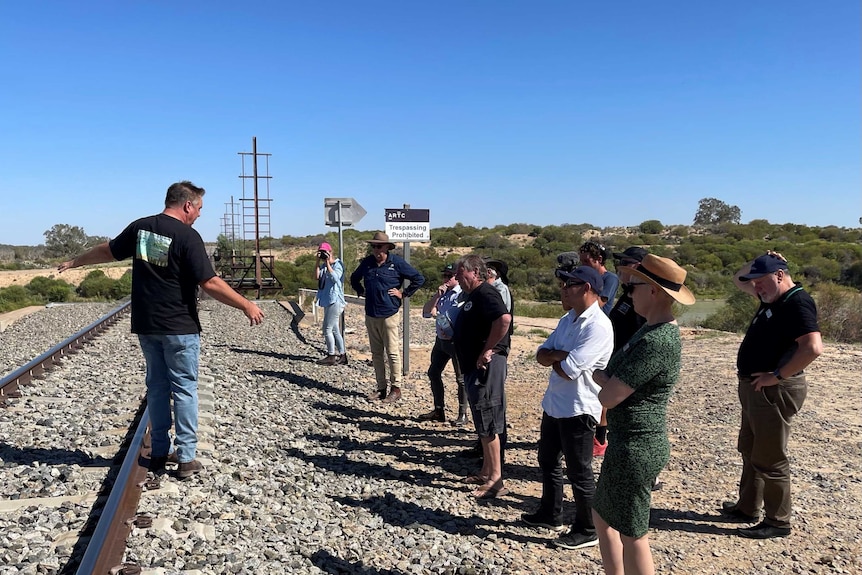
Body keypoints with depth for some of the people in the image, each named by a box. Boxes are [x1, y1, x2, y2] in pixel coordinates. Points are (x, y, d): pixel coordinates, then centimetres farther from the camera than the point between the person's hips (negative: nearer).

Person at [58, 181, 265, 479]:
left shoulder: (139, 227, 5)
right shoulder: (187, 236, -15)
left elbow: (107, 251, 19)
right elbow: (210, 283, -19)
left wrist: (75, 262, 37)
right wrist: (247, 306, -14)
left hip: (146, 326, 6)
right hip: (180, 328, -6)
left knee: (157, 386, 15)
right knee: (184, 389, 3)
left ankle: (160, 452, 23)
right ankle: (186, 458, 7)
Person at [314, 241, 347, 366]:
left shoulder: (338, 264, -8)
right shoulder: (323, 265, 13)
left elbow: (334, 278, -23)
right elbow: (316, 277, -1)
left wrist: (328, 263, -19)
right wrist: (318, 261, -7)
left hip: (335, 300, -8)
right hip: (328, 301, 9)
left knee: (327, 329, -8)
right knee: (335, 330, 11)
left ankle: (331, 356, 0)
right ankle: (342, 355, 18)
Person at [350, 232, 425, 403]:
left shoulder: (396, 262, -7)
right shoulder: (367, 262, 7)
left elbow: (419, 279, -5)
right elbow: (354, 278, 26)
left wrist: (404, 293, -5)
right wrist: (361, 292, 14)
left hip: (389, 315, -5)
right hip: (370, 315, 5)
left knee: (392, 353, -2)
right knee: (376, 354, 11)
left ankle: (396, 389, 7)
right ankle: (381, 388, 19)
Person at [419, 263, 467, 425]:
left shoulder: (463, 295, -12)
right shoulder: (441, 294, 11)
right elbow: (426, 312, 5)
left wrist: (454, 332, -16)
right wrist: (437, 295, -6)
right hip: (441, 340, 8)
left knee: (461, 378, 1)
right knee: (433, 373, 13)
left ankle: (463, 414, 13)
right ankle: (439, 410, 26)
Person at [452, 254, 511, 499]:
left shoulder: (486, 294, -16)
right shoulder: (472, 296, 16)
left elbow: (504, 318, -33)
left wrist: (488, 350, -25)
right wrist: (451, 333, 8)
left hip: (486, 366, -11)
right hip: (472, 366, 11)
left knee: (488, 423, -5)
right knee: (482, 422, 16)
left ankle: (496, 479, 4)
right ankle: (486, 472, 26)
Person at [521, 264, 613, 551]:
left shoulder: (598, 326, -22)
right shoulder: (567, 320, 8)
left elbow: (567, 371, -27)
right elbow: (541, 355, 4)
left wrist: (553, 358, -7)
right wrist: (561, 355, -15)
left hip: (578, 409, -9)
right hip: (554, 403, 9)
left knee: (579, 473, 5)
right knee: (548, 461, 22)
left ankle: (587, 531, 23)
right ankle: (550, 514, 41)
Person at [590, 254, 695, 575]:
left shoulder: (656, 341, -25)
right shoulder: (655, 329, 8)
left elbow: (607, 396, -22)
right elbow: (620, 382, 11)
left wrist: (598, 375, -3)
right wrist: (608, 377, -8)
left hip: (636, 446, -10)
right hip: (629, 442, 10)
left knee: (632, 535, 7)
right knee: (602, 514, 24)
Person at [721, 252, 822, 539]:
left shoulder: (797, 302, -18)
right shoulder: (771, 297, 10)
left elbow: (813, 348, -31)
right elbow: (739, 279, 25)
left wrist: (776, 376, -24)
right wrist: (756, 264, 6)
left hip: (775, 391, -10)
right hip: (754, 387, 10)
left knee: (769, 459, 0)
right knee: (749, 450, 19)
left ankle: (778, 521, 14)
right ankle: (747, 507, 32)